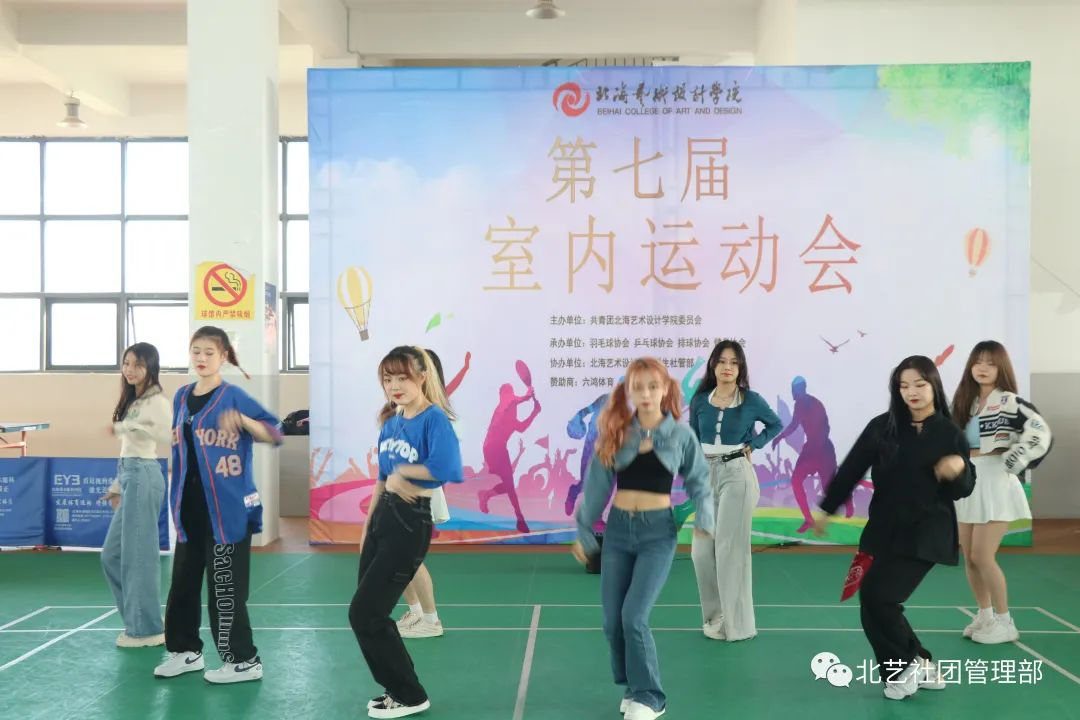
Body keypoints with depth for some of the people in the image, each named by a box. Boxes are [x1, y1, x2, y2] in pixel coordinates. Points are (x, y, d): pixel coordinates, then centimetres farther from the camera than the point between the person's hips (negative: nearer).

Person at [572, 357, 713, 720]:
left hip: (658, 530, -3)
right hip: (618, 529, 3)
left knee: (634, 616, -13)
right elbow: (597, 485, 5)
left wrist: (704, 518, -10)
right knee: (612, 620, 5)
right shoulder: (615, 432, 0)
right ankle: (632, 686, 28)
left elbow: (699, 480, 7)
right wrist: (583, 531, 9)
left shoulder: (680, 434, -3)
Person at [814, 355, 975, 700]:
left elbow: (964, 491, -1)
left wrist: (959, 469, -23)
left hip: (926, 532, -4)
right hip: (886, 529, 4)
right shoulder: (882, 427, 0)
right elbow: (852, 468, 4)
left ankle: (910, 665, 10)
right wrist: (826, 509, 6)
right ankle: (920, 667, 24)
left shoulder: (950, 434, -4)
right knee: (874, 601, 5)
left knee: (878, 596, -13)